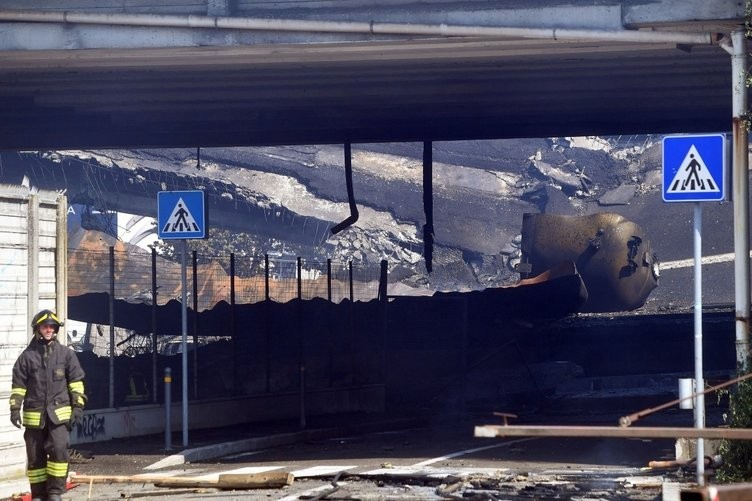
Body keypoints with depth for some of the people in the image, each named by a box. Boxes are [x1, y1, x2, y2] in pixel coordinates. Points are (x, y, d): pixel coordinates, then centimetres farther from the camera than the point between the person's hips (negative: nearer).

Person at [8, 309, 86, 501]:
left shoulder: (66, 354, 6)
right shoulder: (27, 356, 6)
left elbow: (76, 382, 7)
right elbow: (18, 385, 7)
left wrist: (78, 406, 1)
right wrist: (15, 408, -1)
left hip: (59, 413, -1)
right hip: (34, 414, 1)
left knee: (59, 449, -15)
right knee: (35, 456, 5)